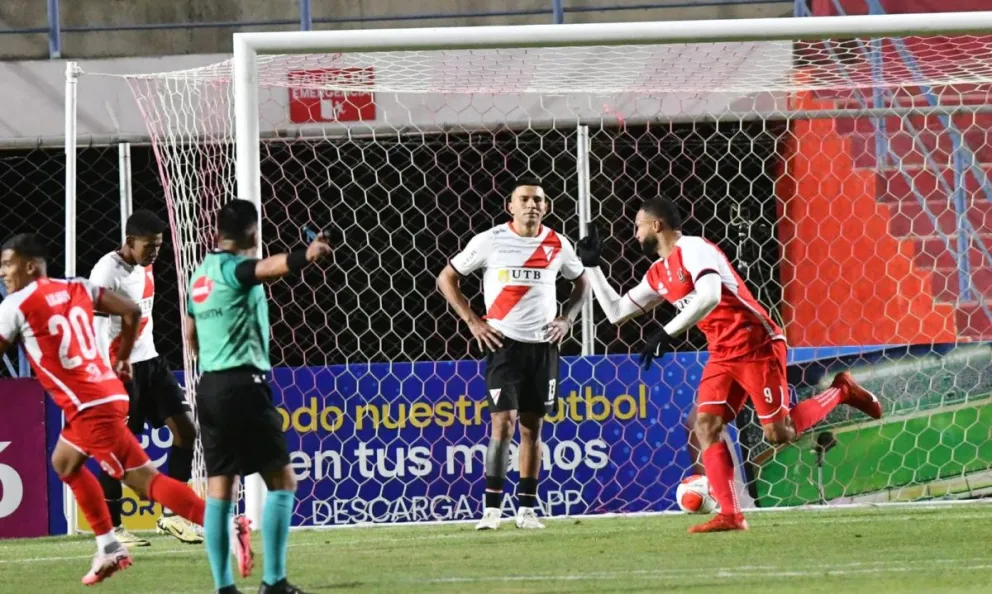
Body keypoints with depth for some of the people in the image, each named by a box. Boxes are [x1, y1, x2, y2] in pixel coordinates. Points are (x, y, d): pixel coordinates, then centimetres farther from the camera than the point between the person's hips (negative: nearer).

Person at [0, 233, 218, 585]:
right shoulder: (74, 288, 12)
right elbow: (131, 311, 14)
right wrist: (123, 360, 26)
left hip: (90, 407, -9)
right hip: (106, 392, 9)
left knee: (145, 481, -10)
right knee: (64, 462, 26)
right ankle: (110, 550, 23)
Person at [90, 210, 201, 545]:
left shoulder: (144, 268, 11)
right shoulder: (107, 273, -16)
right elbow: (97, 328, -18)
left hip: (150, 361, 9)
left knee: (185, 429, 1)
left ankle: (170, 515, 8)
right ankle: (111, 527, 7)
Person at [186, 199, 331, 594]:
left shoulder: (201, 275, 15)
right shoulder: (232, 268, -10)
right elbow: (265, 267, -35)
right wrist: (303, 258, -54)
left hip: (209, 387, 9)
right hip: (242, 385, -9)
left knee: (219, 490, 7)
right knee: (282, 481, -5)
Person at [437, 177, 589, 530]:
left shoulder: (558, 246, 4)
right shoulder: (490, 241, -5)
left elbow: (580, 283, 21)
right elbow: (447, 279, 4)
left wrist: (567, 319, 5)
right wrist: (472, 321, -4)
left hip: (543, 345, 3)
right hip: (504, 343, -3)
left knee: (532, 426, 6)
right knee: (503, 422, -13)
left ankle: (527, 508, 12)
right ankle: (492, 508, -10)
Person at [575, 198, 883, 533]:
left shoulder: (692, 249, -13)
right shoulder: (659, 274, 15)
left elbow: (709, 295, -30)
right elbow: (616, 313, 21)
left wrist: (667, 333, -32)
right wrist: (592, 267, 17)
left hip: (756, 346, -8)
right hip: (722, 355, 8)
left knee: (778, 434, -7)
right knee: (705, 425, -9)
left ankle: (840, 392, 17)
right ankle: (729, 515, -11)